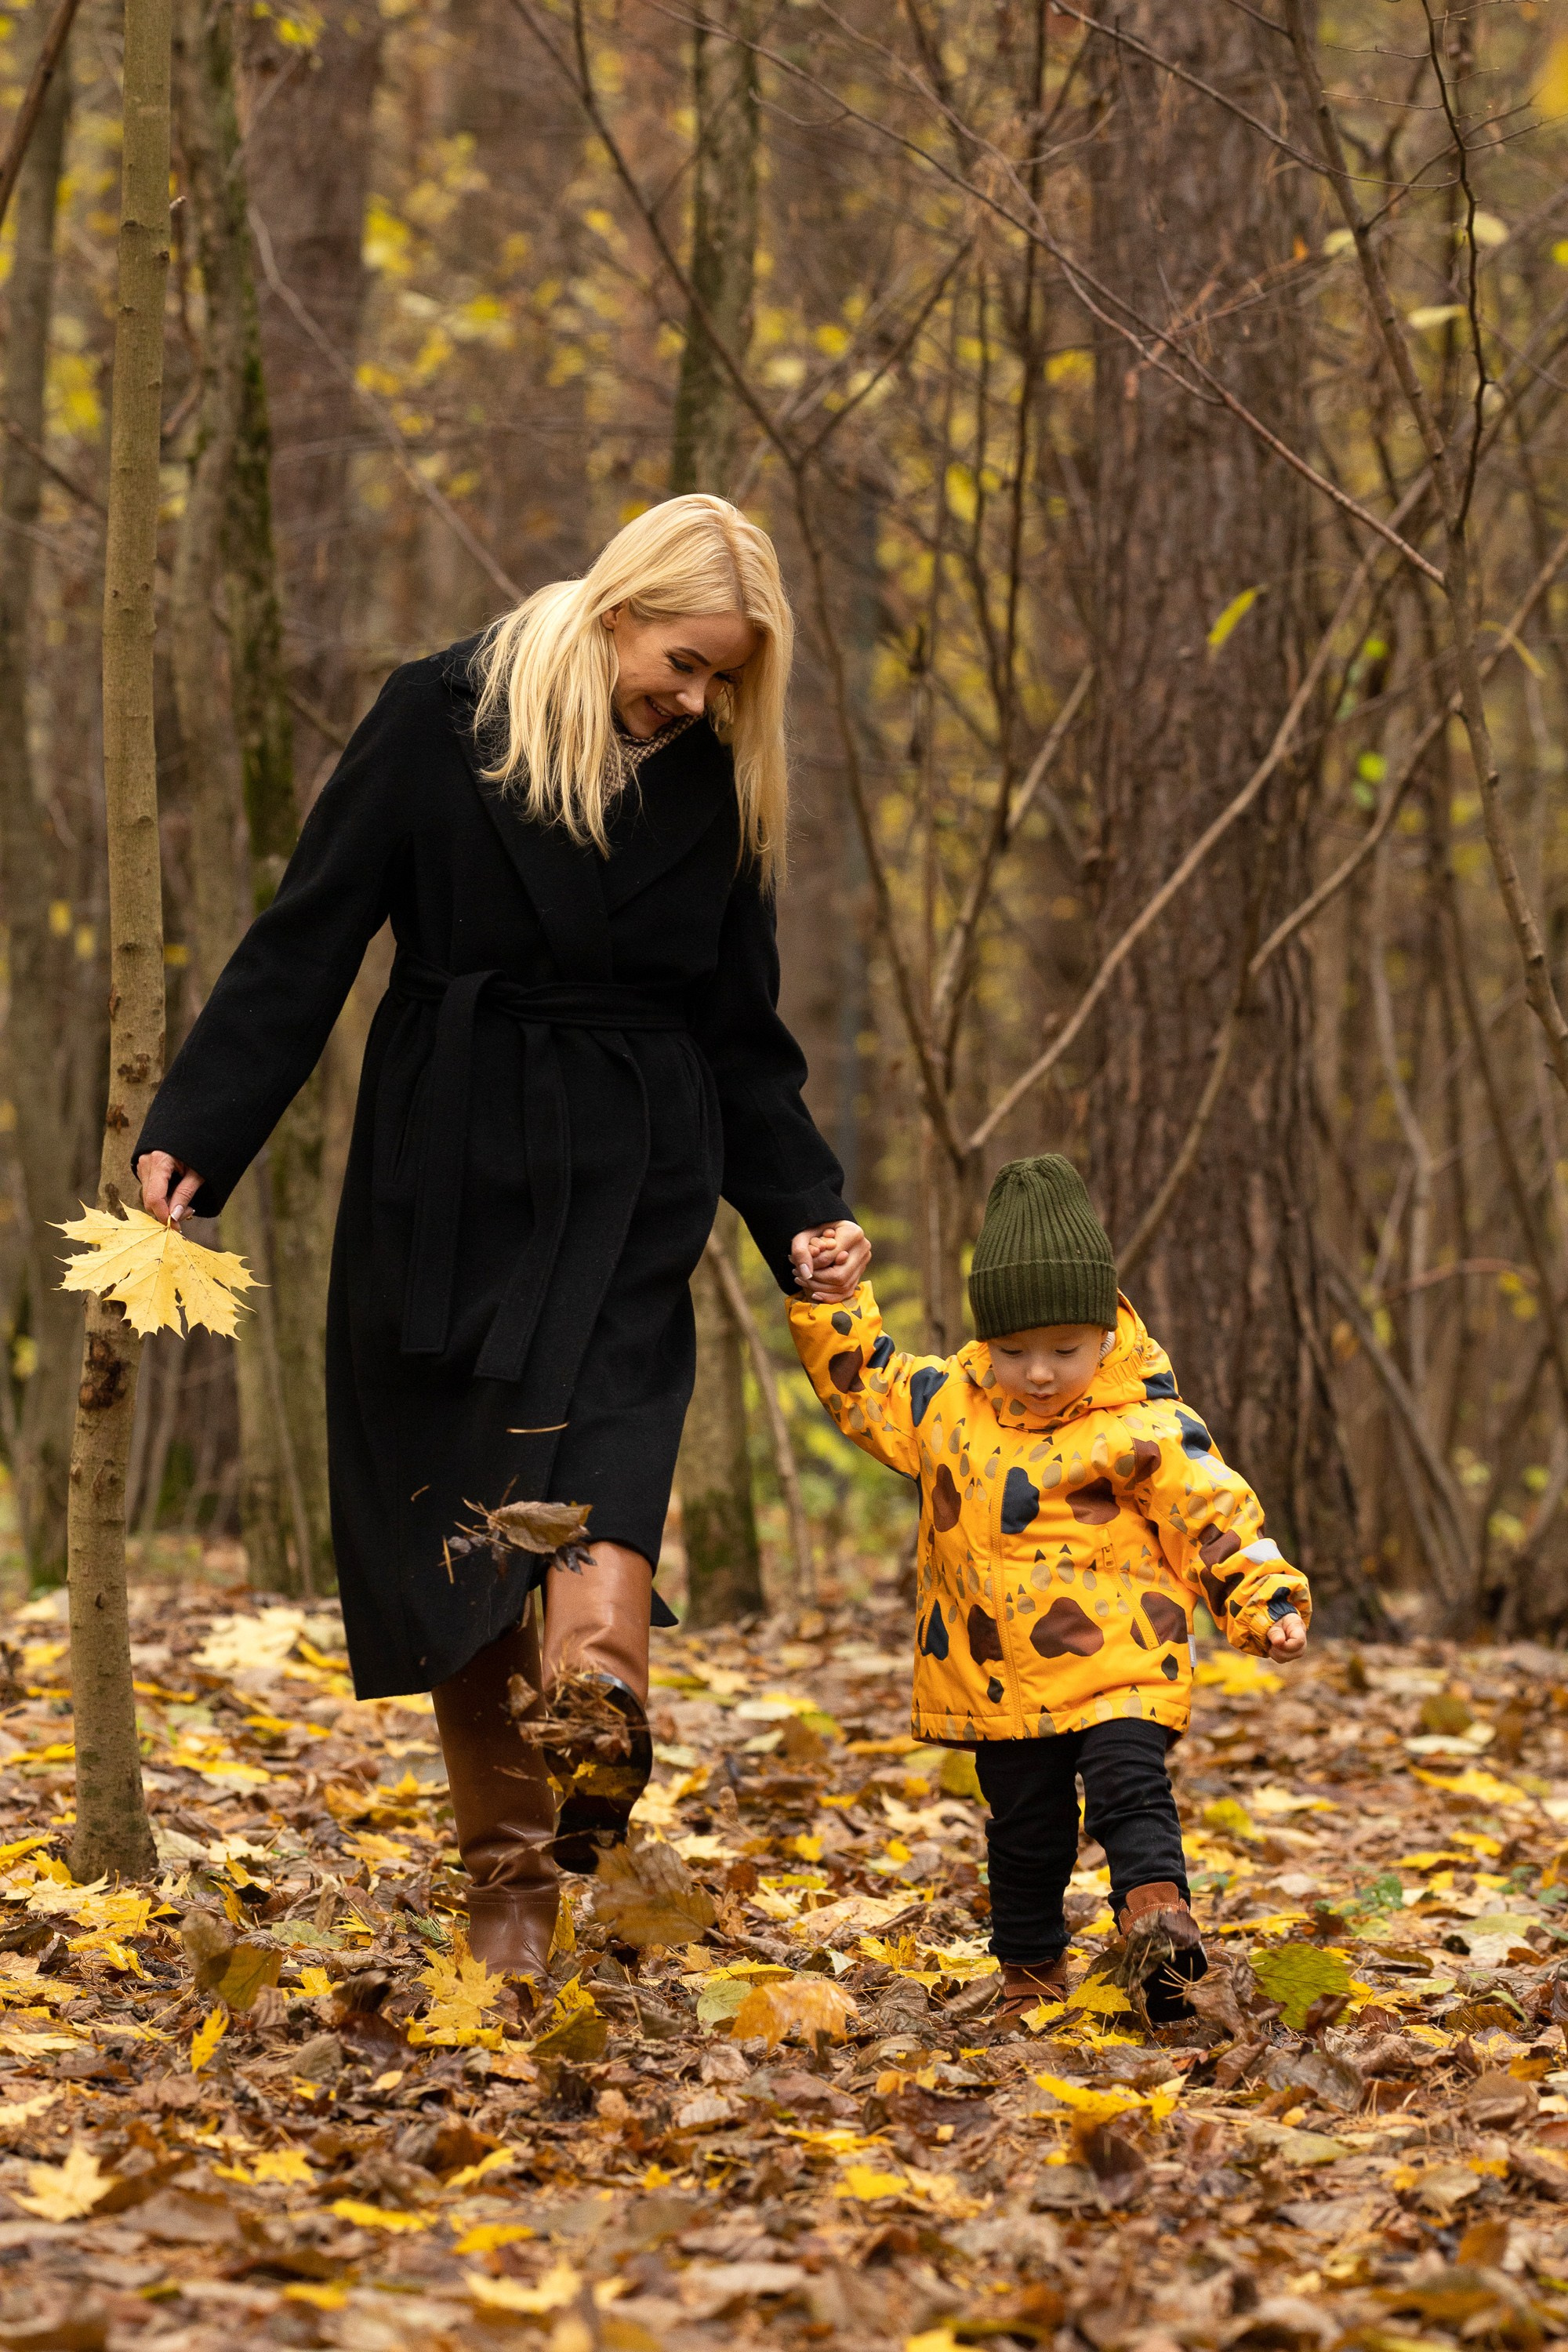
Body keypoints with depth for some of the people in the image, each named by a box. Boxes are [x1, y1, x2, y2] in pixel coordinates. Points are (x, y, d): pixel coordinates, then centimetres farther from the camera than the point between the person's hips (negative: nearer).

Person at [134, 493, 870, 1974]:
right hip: (444, 1177, -1)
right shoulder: (442, 722, -2)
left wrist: (804, 1210, 3)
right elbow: (305, 944, -2)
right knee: (452, 1520, 1)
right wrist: (194, 1133, -8)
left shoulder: (715, 785, 7)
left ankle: (594, 1719, -46)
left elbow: (741, 1033, 14)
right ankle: (506, 1872, 9)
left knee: (599, 1458, -24)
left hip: (629, 1186, 1)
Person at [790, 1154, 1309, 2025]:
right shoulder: (945, 1404, 5)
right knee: (1025, 1830, 11)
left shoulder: (1147, 1428, -8)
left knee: (1128, 1790, -22)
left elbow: (1217, 1519, -4)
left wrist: (1267, 1601, -12)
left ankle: (1158, 1913, -29)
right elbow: (862, 1381, 21)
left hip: (1119, 1667, -4)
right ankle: (1030, 1971, 23)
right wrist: (830, 1307, 11)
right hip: (999, 1682, 4)